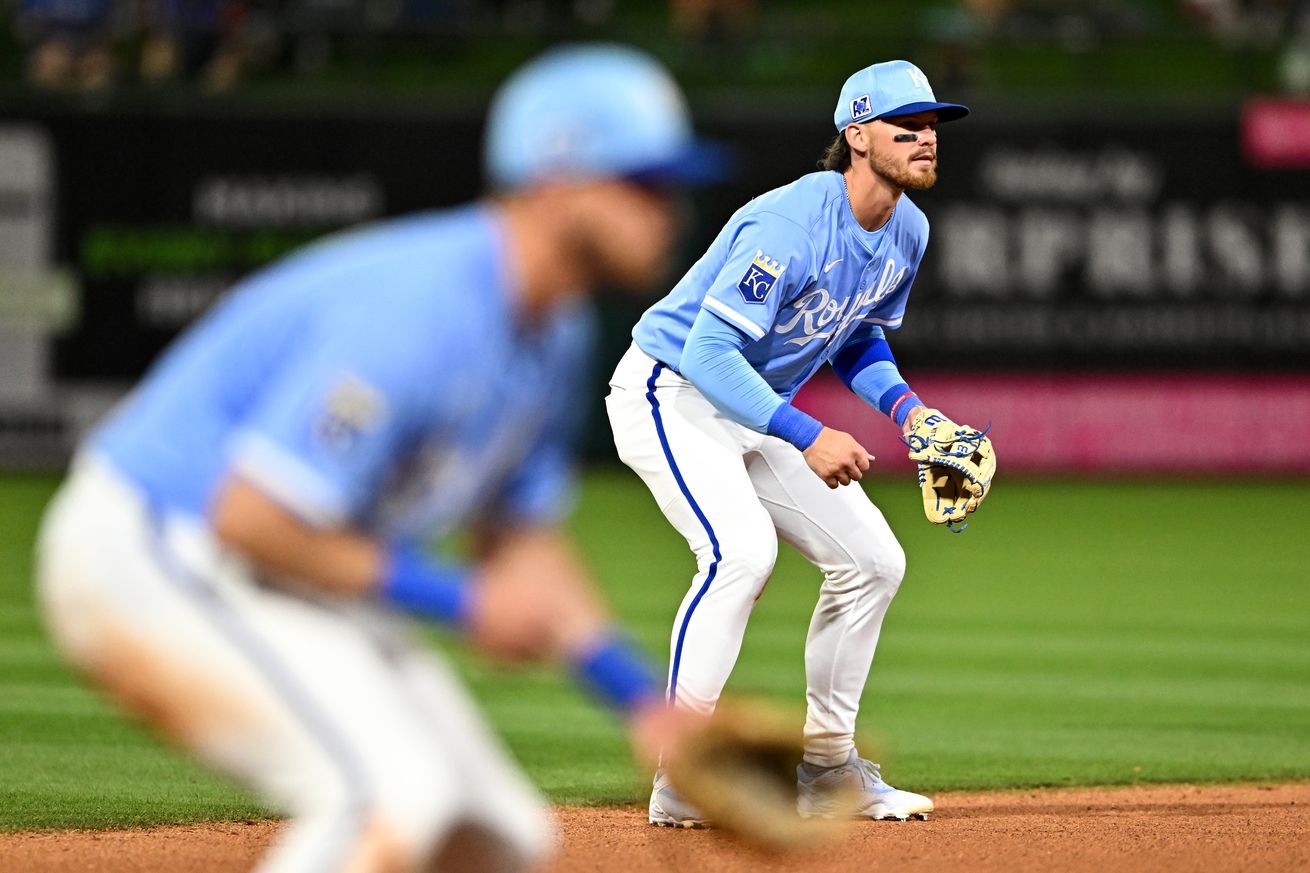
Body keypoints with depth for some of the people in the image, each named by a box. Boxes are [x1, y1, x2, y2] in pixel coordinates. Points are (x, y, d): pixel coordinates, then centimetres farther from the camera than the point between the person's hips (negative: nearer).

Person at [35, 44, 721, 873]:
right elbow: (253, 519, -29)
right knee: (392, 800, -28)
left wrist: (645, 701, 4)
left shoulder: (557, 332, 5)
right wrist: (465, 601, -22)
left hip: (304, 589, 10)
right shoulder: (417, 311, -27)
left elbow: (521, 541, 15)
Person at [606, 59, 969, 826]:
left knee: (872, 559, 4)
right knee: (742, 547, -30)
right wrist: (806, 436, -35)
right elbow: (710, 351, -31)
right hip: (672, 395, -9)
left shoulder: (907, 232, 0)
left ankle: (825, 766, 16)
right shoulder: (790, 226, -28)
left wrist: (904, 406, -4)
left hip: (759, 410, 9)